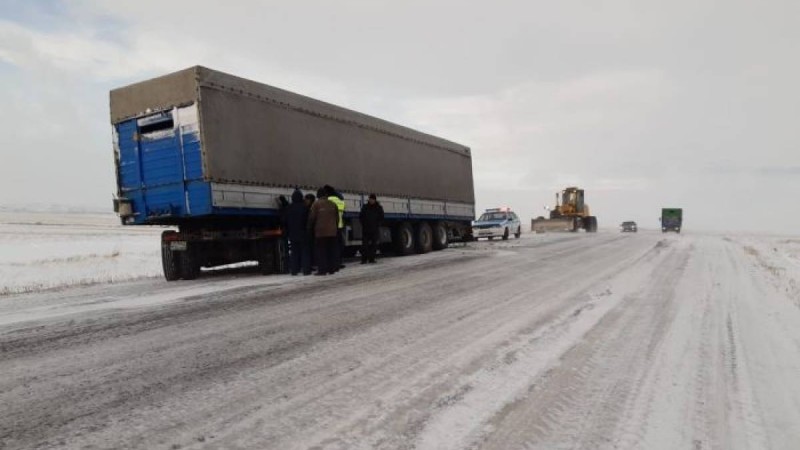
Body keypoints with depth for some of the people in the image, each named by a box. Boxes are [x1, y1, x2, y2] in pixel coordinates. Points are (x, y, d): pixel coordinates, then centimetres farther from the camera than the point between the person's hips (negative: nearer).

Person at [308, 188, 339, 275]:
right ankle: (331, 269, 13)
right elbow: (337, 217, 12)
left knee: (321, 251, 0)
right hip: (332, 231, 4)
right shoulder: (332, 204, 9)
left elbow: (312, 217, -6)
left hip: (320, 231, -4)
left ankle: (322, 270, -4)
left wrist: (310, 228, 7)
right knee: (331, 251, 10)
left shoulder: (316, 204, -5)